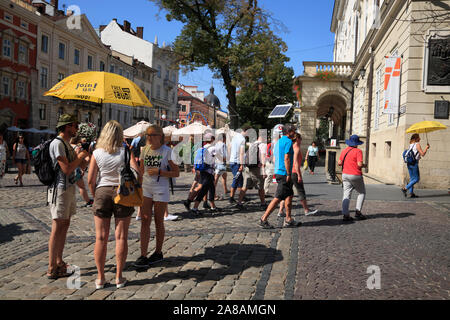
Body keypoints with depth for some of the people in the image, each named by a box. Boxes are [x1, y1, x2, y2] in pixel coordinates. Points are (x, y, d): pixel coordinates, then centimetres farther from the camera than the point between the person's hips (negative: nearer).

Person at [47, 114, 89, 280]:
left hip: (69, 189, 10)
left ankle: (59, 262, 24)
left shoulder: (67, 144, 16)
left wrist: (80, 156, 4)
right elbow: (66, 169, -21)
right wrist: (80, 156, -9)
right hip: (60, 190, -10)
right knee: (57, 228, -5)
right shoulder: (57, 143, -15)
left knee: (64, 225, 14)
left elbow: (76, 165, 19)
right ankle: (52, 269, 2)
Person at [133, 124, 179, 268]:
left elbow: (176, 173, -9)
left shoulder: (167, 151, -9)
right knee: (144, 221, -3)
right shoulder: (145, 150, 6)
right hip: (146, 188, 4)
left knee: (158, 222, 7)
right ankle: (143, 256, -1)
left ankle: (158, 252, 23)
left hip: (161, 190, -4)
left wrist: (159, 172, -18)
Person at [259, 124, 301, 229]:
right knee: (278, 198, -7)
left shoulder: (279, 142, 17)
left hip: (278, 172, 10)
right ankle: (263, 219, -4)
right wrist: (289, 174, -19)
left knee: (289, 195, 15)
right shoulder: (288, 142, -12)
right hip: (284, 173, -10)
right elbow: (286, 159, -20)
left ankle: (288, 220, 19)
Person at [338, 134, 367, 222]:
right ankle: (358, 212, 9)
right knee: (362, 193, 14)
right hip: (355, 175, -5)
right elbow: (359, 164, -19)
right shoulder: (358, 151, -11)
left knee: (346, 195, 3)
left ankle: (345, 214, -3)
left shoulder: (344, 151, 7)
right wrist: (364, 165, 2)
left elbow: (339, 163, 7)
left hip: (345, 175, 5)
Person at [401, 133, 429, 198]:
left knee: (412, 178, 12)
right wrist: (426, 148, 3)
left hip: (409, 163, 8)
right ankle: (405, 189, -11)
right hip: (414, 163, -8)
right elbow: (422, 154, -11)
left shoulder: (410, 145, 13)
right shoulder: (417, 144, -9)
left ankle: (411, 193, 11)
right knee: (416, 179, -1)